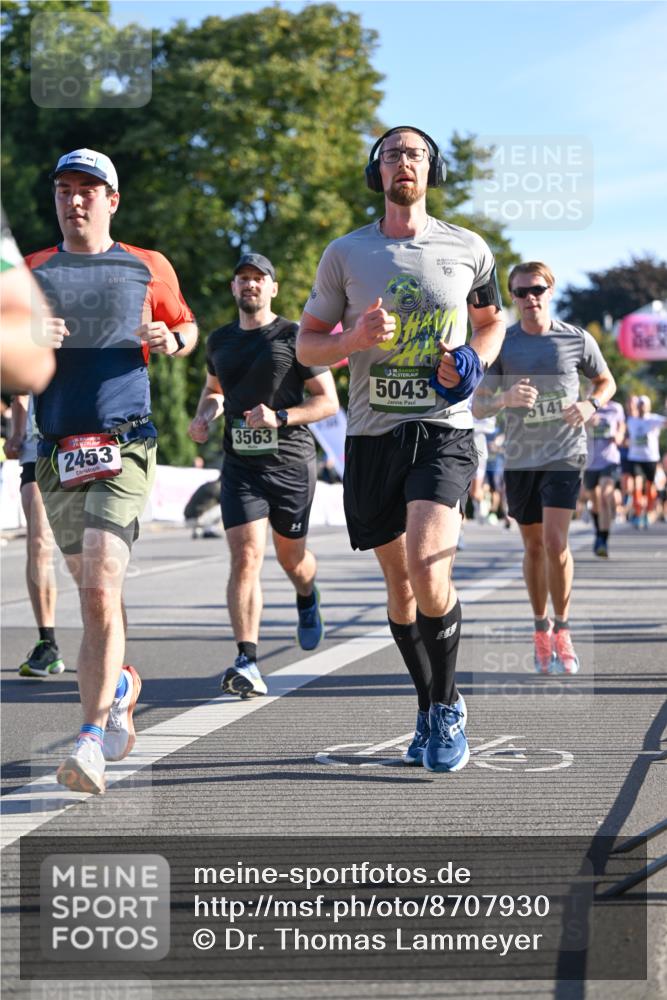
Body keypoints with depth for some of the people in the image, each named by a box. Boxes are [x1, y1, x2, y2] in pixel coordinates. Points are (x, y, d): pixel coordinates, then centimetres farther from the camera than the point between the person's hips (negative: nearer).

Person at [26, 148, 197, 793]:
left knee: (100, 589, -17)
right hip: (56, 454, 3)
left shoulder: (147, 269, 9)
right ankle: (121, 684, 40)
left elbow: (186, 326, 24)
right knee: (92, 589, 13)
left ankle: (91, 741, -20)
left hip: (123, 450, -3)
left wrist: (171, 340, 1)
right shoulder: (31, 272, 11)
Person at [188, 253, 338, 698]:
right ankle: (248, 663, -19)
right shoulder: (220, 341, 11)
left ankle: (307, 598, 51)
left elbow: (329, 402, -4)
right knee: (246, 557, -14)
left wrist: (279, 417, -18)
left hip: (291, 461, -2)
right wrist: (205, 415, 8)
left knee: (292, 558, 14)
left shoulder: (294, 337, -3)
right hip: (240, 465, 2)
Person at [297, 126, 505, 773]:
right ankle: (428, 710, 26)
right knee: (399, 581, 8)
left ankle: (447, 706, -1)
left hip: (443, 429, -2)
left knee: (427, 568, -20)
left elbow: (491, 321, 23)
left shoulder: (467, 250, 6)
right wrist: (354, 339, -12)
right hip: (373, 434, 2)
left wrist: (472, 363, 1)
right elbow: (306, 345, 9)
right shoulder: (346, 254, 6)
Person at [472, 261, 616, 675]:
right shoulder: (501, 344, -1)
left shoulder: (577, 340, -1)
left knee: (555, 542, -15)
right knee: (534, 546, 10)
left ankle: (562, 631, 0)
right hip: (520, 458, 2)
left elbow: (607, 382, 14)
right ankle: (541, 629, 26)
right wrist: (505, 399, -25)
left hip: (564, 456, -2)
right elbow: (477, 405, -3)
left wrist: (591, 404, -8)